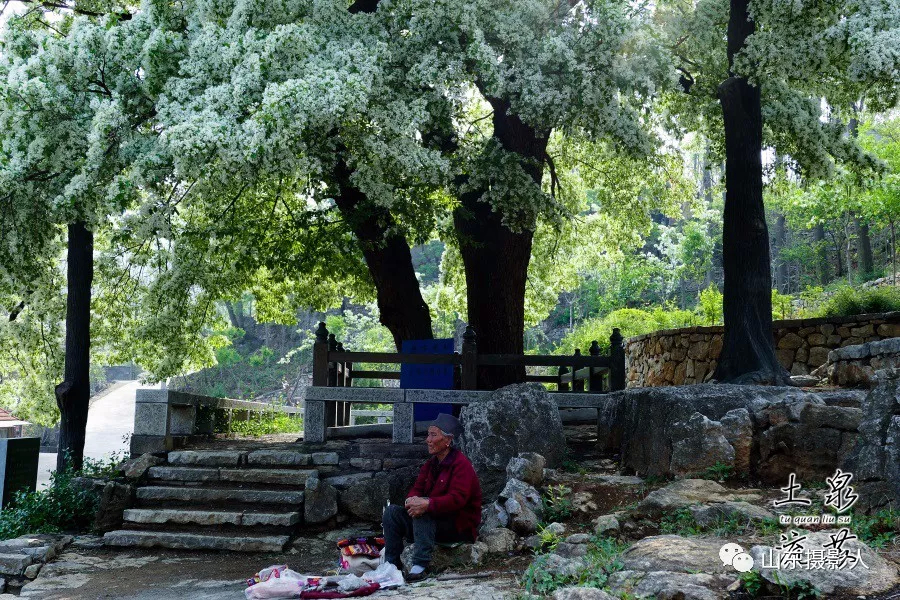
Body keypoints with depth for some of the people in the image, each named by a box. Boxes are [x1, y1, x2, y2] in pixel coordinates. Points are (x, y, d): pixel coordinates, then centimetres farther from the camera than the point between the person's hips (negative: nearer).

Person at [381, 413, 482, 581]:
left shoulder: (461, 465, -16)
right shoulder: (431, 463, 11)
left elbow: (457, 499, -28)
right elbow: (417, 489, 5)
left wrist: (427, 504, -38)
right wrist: (412, 500, -21)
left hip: (460, 527, -8)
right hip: (434, 521, 8)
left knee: (423, 513, -34)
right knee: (391, 511, -7)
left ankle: (420, 565, -34)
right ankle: (392, 564, -8)